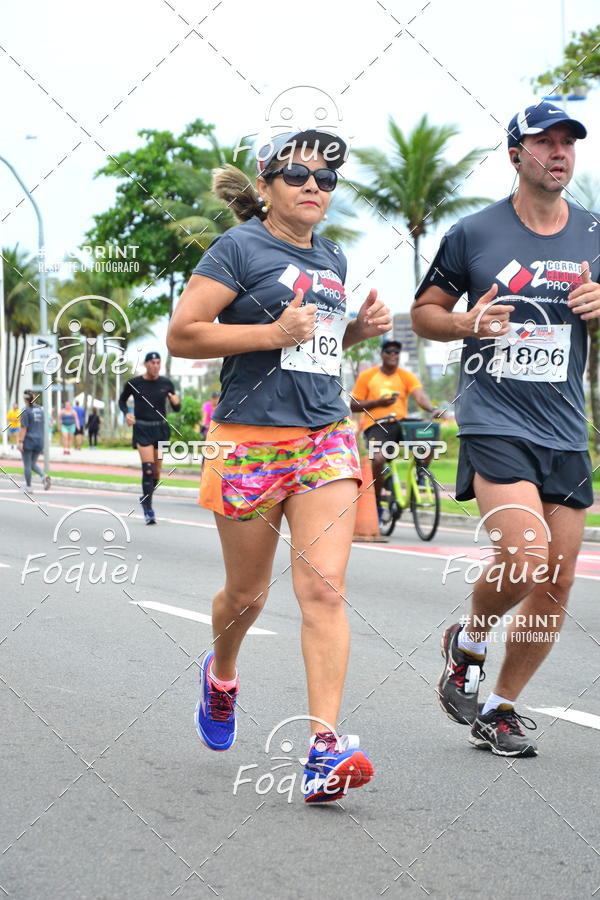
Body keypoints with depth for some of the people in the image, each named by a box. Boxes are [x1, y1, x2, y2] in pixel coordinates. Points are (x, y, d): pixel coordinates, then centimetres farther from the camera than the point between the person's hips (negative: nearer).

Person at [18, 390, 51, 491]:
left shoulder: (26, 411, -11)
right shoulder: (40, 409, 8)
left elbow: (24, 428, -16)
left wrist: (20, 442, -16)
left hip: (28, 441, -6)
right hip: (39, 441, 6)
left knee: (27, 465, 5)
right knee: (33, 464, 15)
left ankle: (28, 487, 9)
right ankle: (44, 476, -12)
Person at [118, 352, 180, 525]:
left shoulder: (166, 383, 0)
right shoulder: (133, 383, -4)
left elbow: (176, 409, 4)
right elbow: (122, 400, 13)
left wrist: (176, 403, -19)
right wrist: (126, 413, -6)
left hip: (161, 429, 3)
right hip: (142, 429, -3)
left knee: (157, 471, 10)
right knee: (148, 468, -17)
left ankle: (145, 498, 36)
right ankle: (148, 510, -13)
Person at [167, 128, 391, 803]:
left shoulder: (332, 259, 15)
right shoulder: (239, 248, -4)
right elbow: (181, 336, -10)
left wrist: (359, 329, 10)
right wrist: (271, 332, -17)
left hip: (326, 437, 4)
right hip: (251, 438, -4)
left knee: (323, 588, -11)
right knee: (246, 594, 11)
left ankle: (325, 750, -14)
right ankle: (220, 673, 45)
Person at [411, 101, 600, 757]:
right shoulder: (474, 233, 1)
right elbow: (424, 311, 9)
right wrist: (468, 322, -11)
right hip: (494, 423, -4)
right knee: (526, 556, -23)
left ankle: (500, 710, 21)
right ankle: (468, 641, 9)